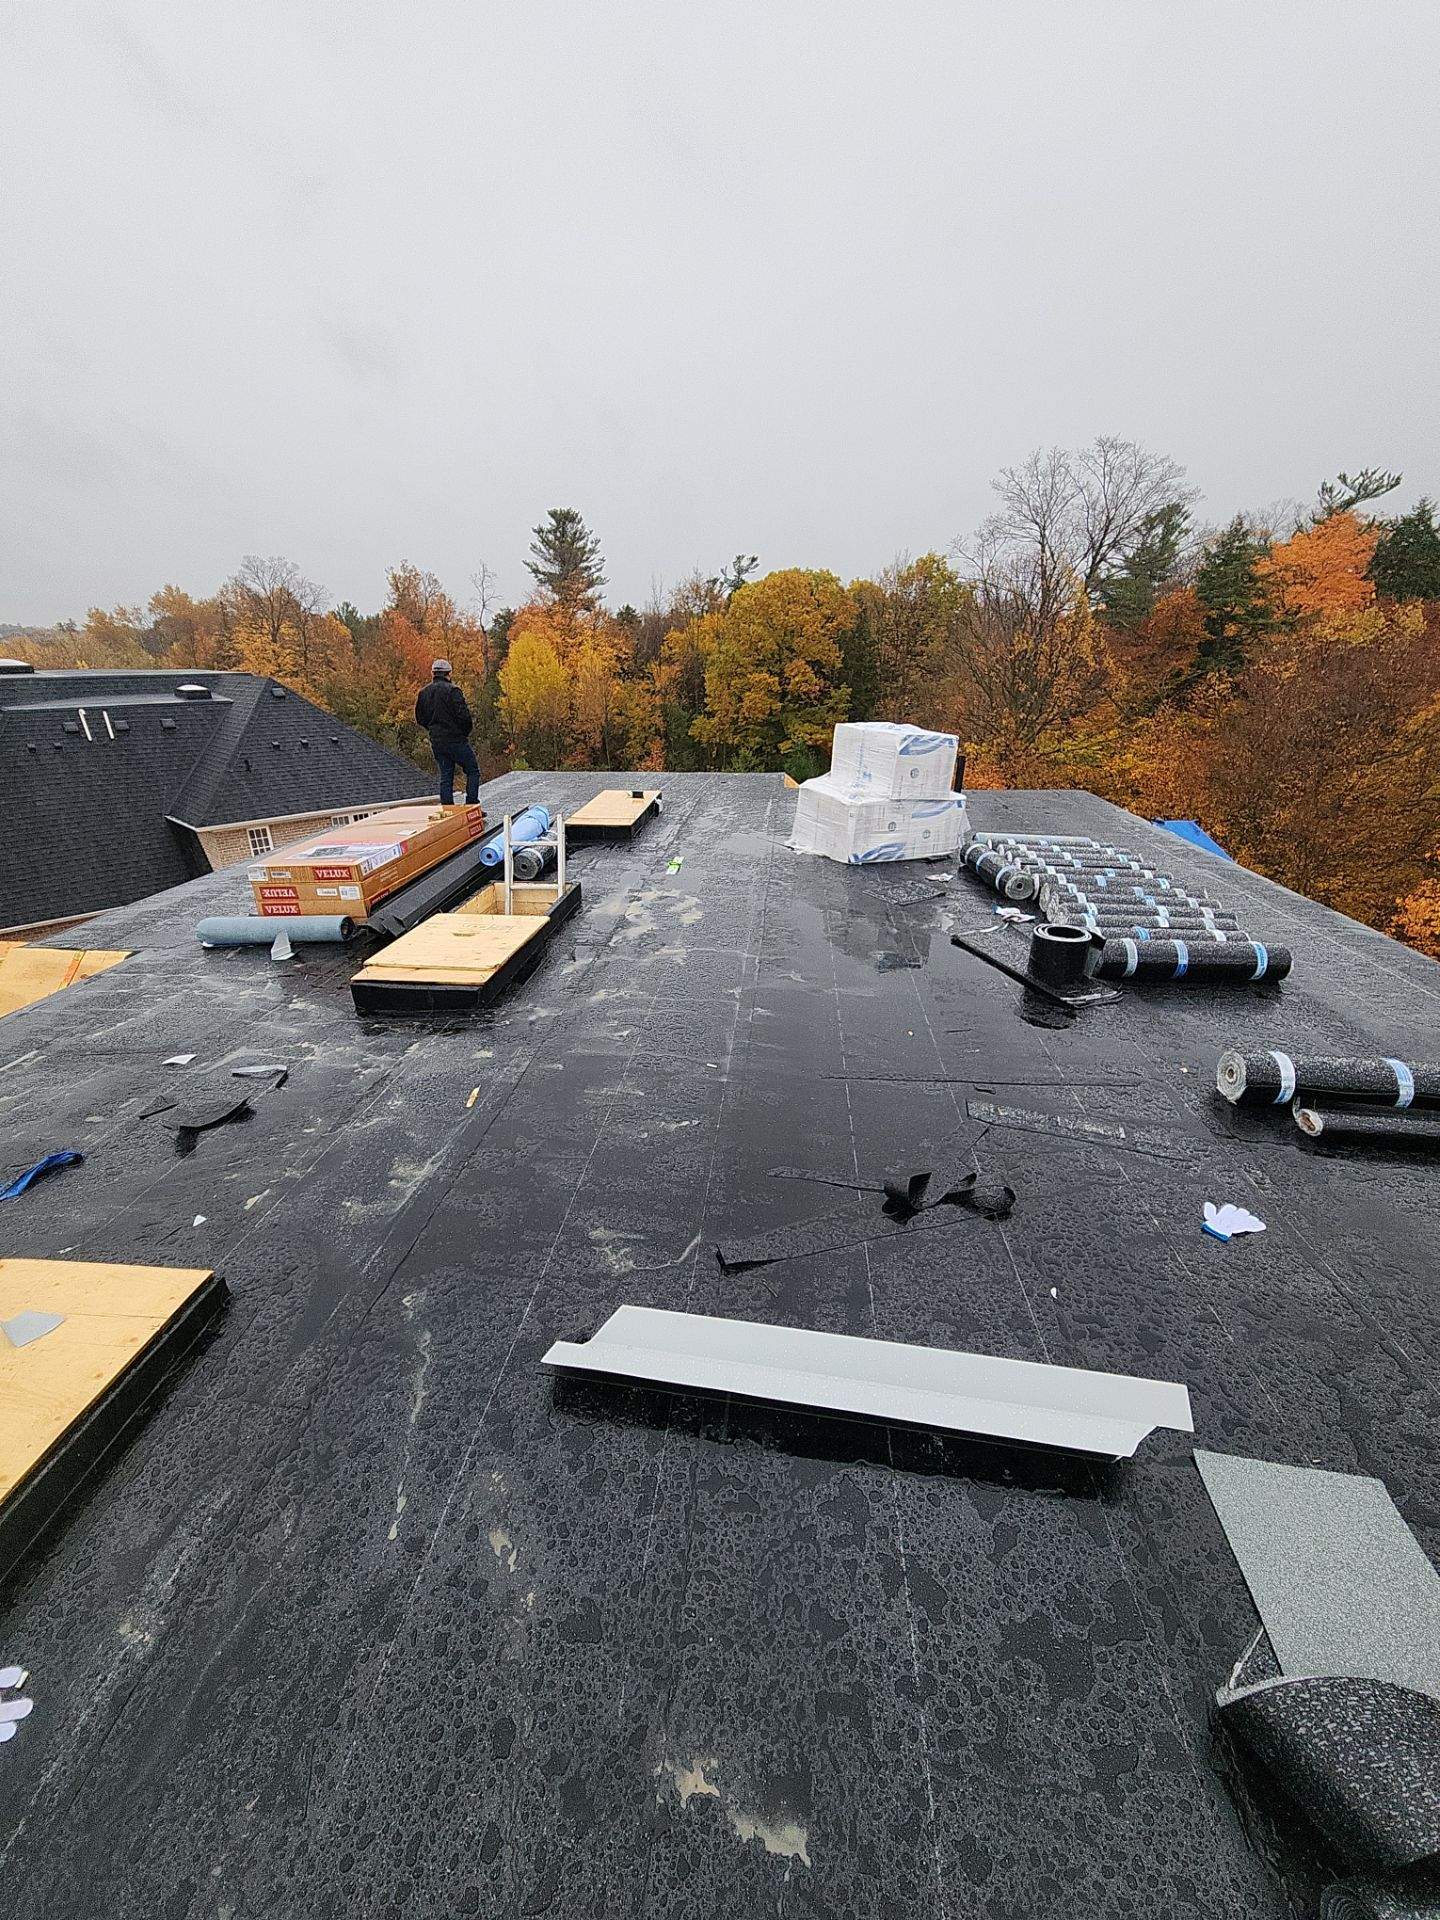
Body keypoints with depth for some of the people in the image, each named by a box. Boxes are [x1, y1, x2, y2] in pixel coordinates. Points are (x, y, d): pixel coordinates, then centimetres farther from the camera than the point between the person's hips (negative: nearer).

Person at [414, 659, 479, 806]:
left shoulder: (423, 692, 10)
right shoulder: (452, 690, -10)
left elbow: (419, 718, 14)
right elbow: (463, 715, -18)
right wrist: (466, 731, -1)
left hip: (436, 742, 6)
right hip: (456, 739, -6)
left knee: (445, 776, 10)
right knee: (473, 771, 4)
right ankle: (471, 806, -5)